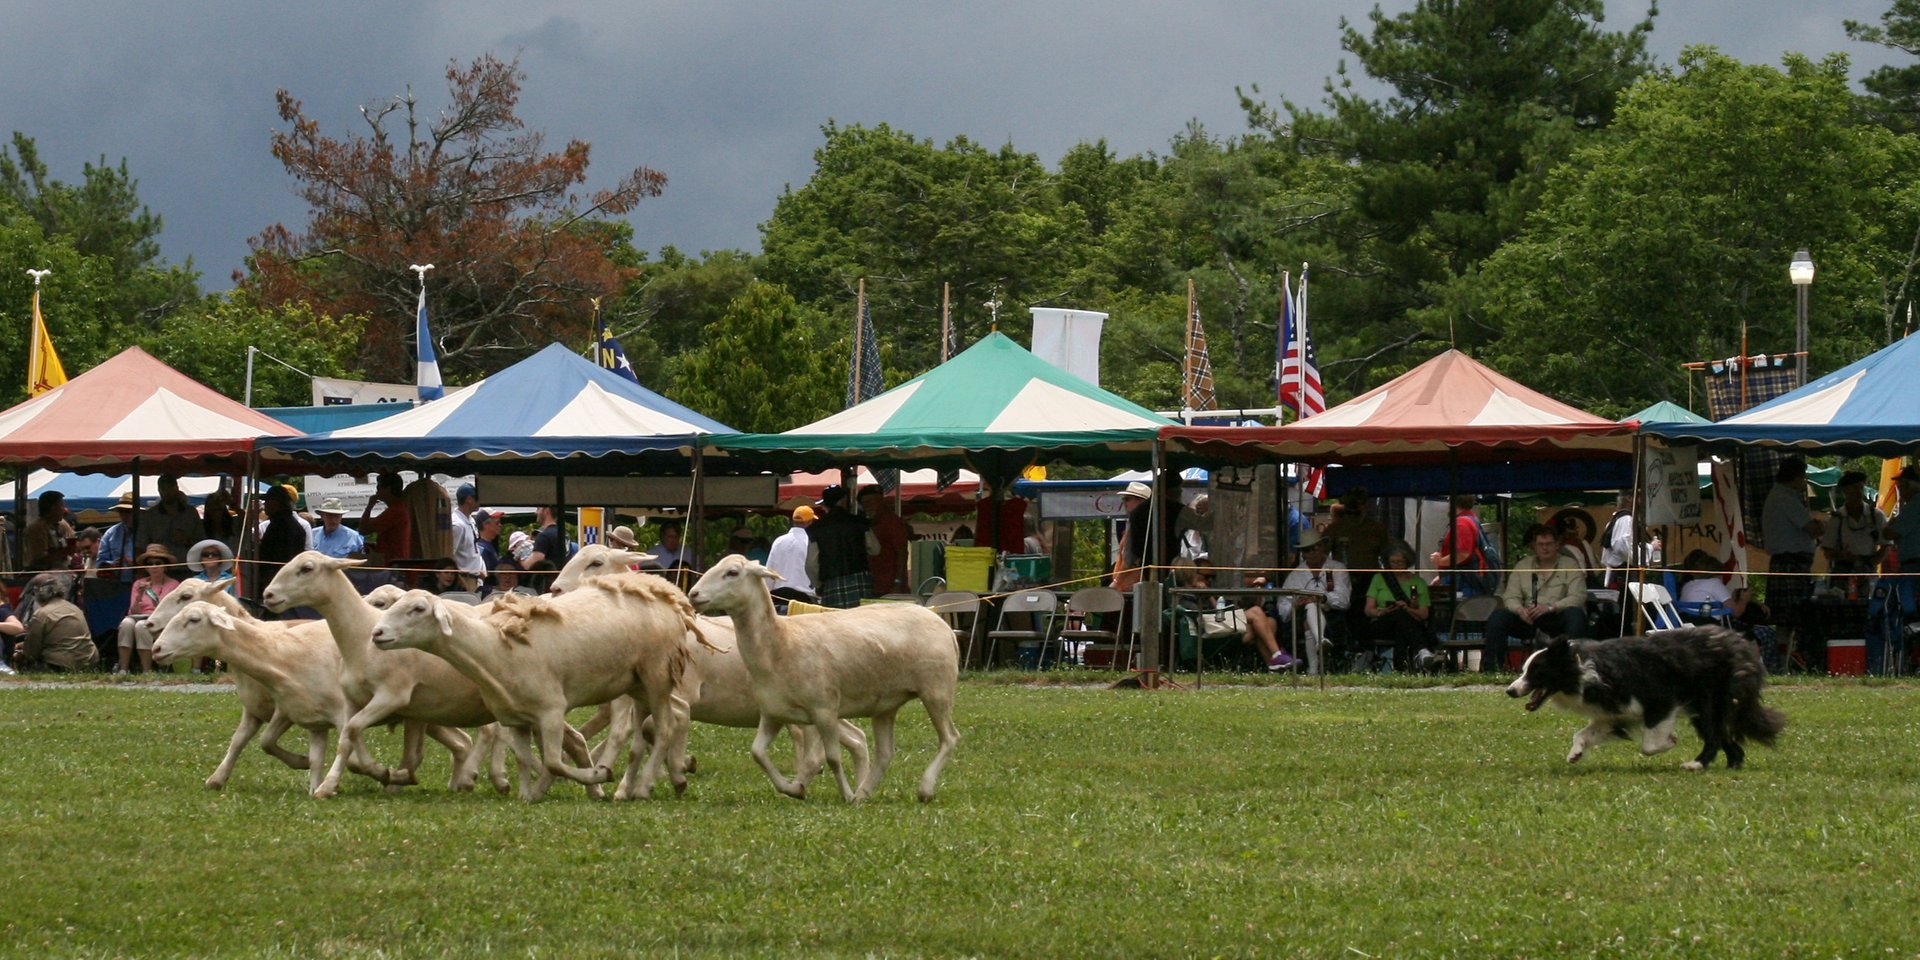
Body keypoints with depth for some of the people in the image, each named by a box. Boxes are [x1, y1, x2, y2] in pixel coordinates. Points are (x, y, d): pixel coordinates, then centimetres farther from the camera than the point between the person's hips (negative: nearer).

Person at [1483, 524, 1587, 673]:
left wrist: (1550, 607, -23)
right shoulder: (1522, 566, 15)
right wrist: (1519, 609, -19)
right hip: (1528, 619, 2)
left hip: (1557, 619, -2)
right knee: (1498, 616, -21)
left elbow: (1578, 597, -8)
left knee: (1575, 614, -34)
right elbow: (1510, 597, 7)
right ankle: (1491, 665, -23)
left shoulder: (1569, 566, 6)